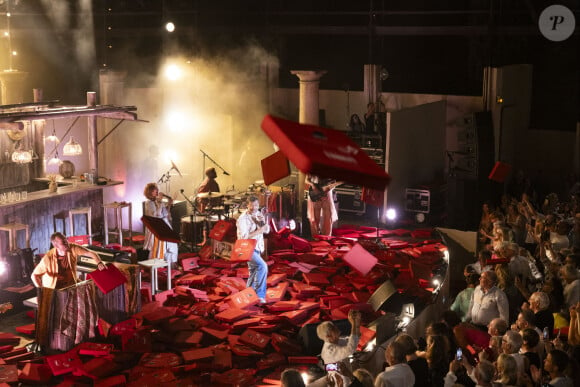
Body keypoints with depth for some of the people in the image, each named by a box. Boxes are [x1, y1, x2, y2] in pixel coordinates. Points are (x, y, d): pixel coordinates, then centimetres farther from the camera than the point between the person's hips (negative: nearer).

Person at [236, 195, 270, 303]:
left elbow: (267, 230, 5)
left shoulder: (258, 215, 8)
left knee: (254, 273, 17)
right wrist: (259, 231, -23)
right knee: (262, 266, -26)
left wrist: (263, 222, -16)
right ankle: (259, 294, -21)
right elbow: (243, 236, -22)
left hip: (257, 249, 9)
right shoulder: (242, 219, -15)